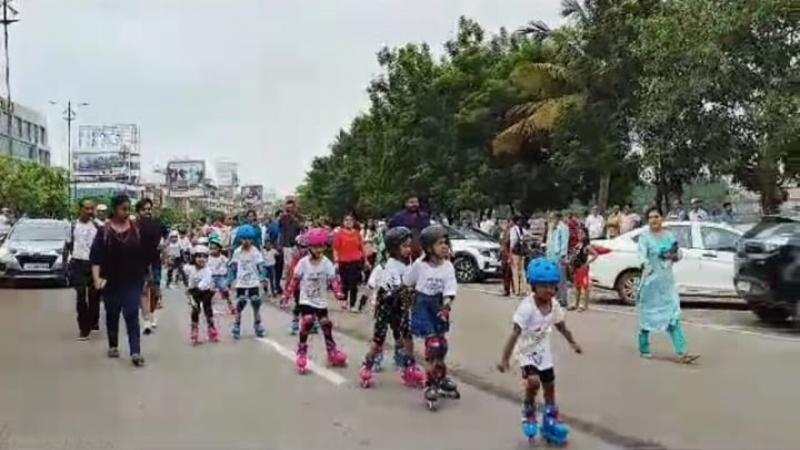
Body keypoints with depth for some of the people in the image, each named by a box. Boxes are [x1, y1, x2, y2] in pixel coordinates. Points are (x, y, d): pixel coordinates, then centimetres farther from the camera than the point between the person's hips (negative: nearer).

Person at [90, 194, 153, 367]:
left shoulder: (137, 229, -1)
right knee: (112, 315, 14)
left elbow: (145, 254, 5)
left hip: (132, 281, -1)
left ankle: (135, 352, -12)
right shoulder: (104, 231, -4)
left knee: (132, 315, -7)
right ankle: (113, 346, 31)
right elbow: (96, 256, -8)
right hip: (111, 281, 1)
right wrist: (96, 277, -20)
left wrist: (145, 274, 7)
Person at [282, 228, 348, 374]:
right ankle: (302, 353, -8)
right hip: (306, 300, -2)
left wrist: (338, 292, -28)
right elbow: (294, 279, -4)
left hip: (320, 301, 2)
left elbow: (333, 279, -11)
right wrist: (287, 294, -3)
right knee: (307, 321, -21)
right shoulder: (303, 262, -10)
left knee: (326, 324, 7)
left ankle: (332, 353, 24)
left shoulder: (327, 263, -7)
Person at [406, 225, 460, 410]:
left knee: (441, 345, 13)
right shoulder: (419, 264, -13)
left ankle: (441, 380, 34)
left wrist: (446, 306, -28)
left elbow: (450, 289, -13)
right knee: (433, 345, -11)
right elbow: (408, 284, 2)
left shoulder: (448, 266, -7)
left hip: (438, 306, 4)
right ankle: (430, 386, 0)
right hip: (423, 305, -4)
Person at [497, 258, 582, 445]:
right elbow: (515, 333, -30)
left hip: (544, 353, 6)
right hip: (527, 353, -6)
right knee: (533, 381, -27)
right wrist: (504, 358, -31)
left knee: (549, 387, 13)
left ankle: (550, 423, 31)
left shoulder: (554, 305, -8)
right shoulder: (527, 307, -28)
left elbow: (561, 326, 12)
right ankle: (528, 414, 1)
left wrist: (573, 343, 21)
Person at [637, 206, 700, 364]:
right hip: (651, 281, -4)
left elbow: (679, 254, 14)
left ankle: (682, 353, -5)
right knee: (647, 315, 5)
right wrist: (647, 268, -37)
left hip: (668, 281, 4)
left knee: (673, 316, -1)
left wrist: (674, 256, -9)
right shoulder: (645, 237, -6)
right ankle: (644, 349, 20)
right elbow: (642, 256, -18)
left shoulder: (669, 235, 10)